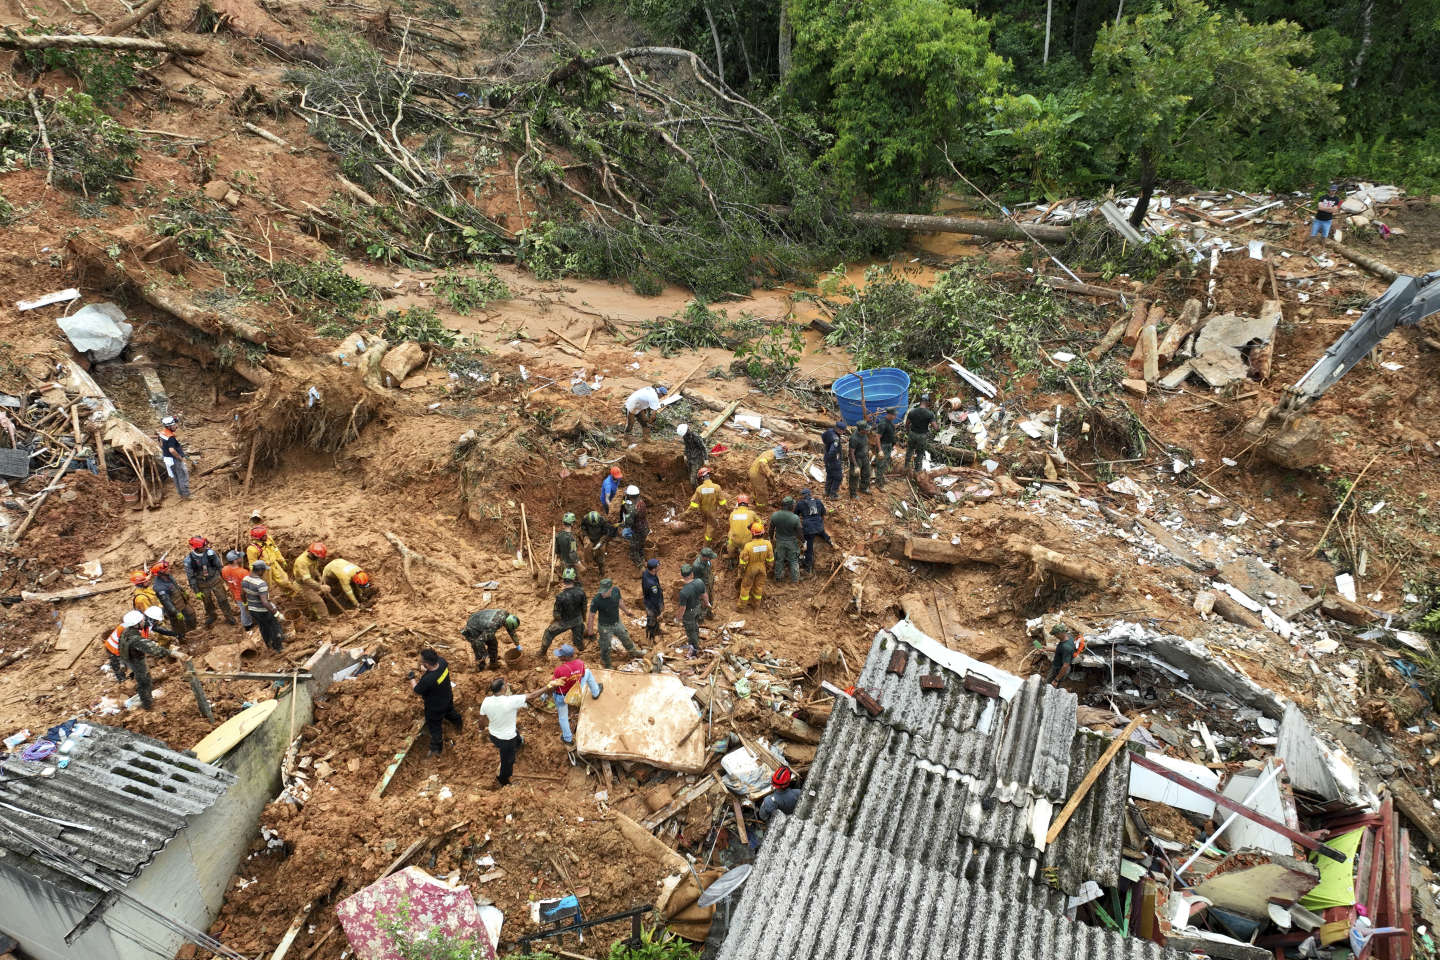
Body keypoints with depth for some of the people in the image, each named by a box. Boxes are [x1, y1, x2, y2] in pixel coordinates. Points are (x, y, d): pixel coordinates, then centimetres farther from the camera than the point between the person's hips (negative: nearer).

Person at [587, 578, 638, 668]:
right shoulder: (596, 600, -34)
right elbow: (592, 615, -18)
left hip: (617, 622, 5)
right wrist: (590, 629, -8)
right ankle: (607, 665, 43)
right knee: (605, 647, 15)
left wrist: (626, 611, 19)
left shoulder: (616, 590, -21)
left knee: (625, 638, 27)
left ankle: (633, 652, 57)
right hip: (605, 626, -4)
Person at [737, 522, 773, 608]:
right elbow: (770, 558, -10)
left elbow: (743, 561, -21)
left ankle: (742, 605, 34)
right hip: (762, 568, 3)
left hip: (750, 569, -3)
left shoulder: (748, 546, -35)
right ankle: (756, 603, 43)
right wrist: (770, 565, 11)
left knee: (746, 586, 18)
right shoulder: (767, 544, -26)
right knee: (759, 585, 24)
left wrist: (741, 571, -3)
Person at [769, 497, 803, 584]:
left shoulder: (774, 515, -17)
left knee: (779, 560, 20)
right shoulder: (795, 518, -26)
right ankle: (795, 580, 27)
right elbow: (799, 532, -14)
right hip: (792, 542, -2)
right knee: (794, 561, 16)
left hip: (779, 541, 2)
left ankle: (778, 578, 35)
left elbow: (771, 529, -2)